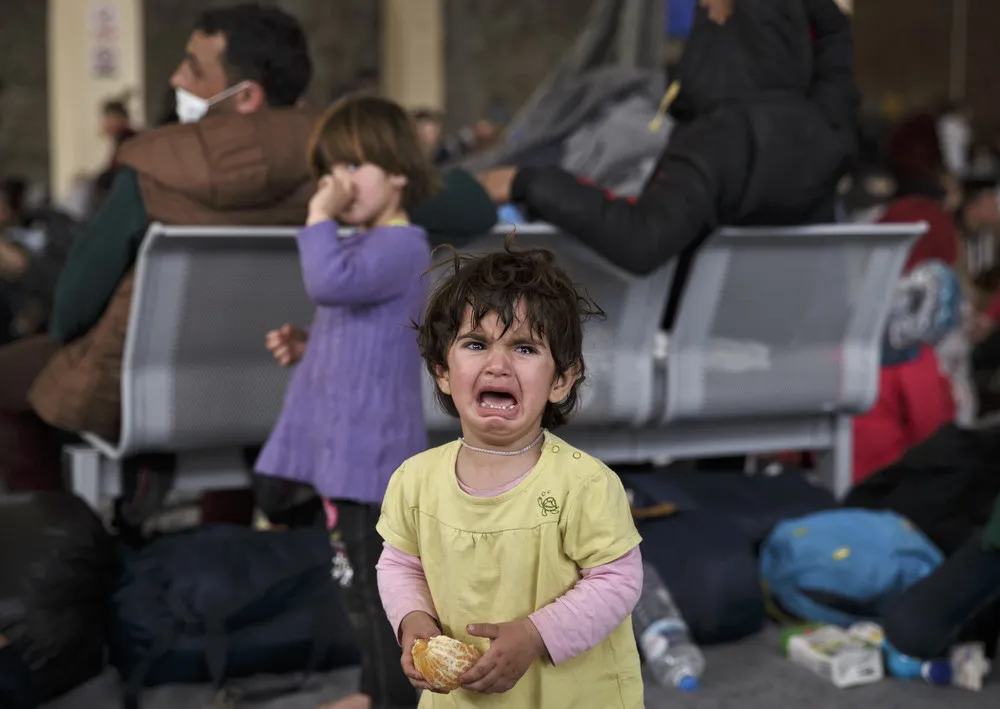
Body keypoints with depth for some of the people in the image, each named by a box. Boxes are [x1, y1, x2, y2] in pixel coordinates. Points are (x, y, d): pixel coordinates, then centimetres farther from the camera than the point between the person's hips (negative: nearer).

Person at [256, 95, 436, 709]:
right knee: (360, 578, 20)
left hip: (369, 449, -11)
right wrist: (306, 346, 11)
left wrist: (319, 218, -20)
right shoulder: (370, 246, 16)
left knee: (374, 584, -3)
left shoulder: (401, 246, -17)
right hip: (345, 444, 11)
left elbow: (330, 283, -35)